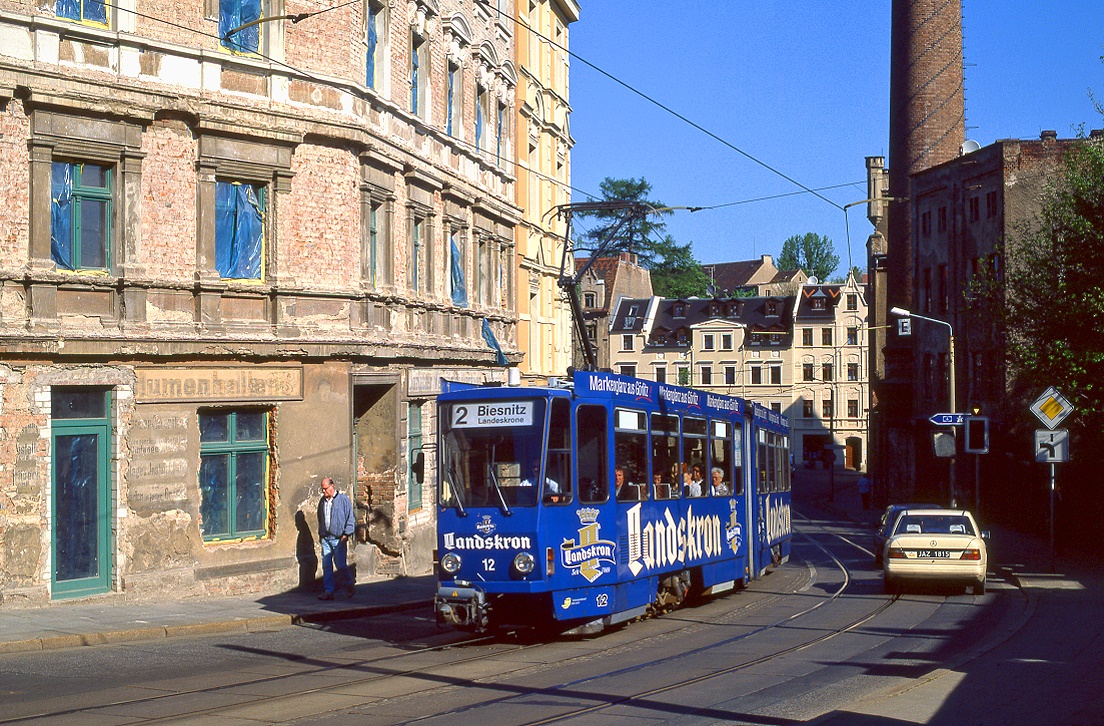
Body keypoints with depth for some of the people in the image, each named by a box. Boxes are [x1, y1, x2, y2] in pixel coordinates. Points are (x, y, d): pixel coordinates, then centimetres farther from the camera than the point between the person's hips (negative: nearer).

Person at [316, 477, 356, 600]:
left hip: (338, 539, -5)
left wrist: (346, 534, -8)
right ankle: (328, 591, 5)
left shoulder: (343, 500, -3)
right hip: (325, 538, 5)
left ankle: (349, 586, 15)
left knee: (340, 565, -4)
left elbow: (350, 518, -2)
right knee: (326, 565, 2)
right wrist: (320, 534, 19)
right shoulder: (322, 501, 14)